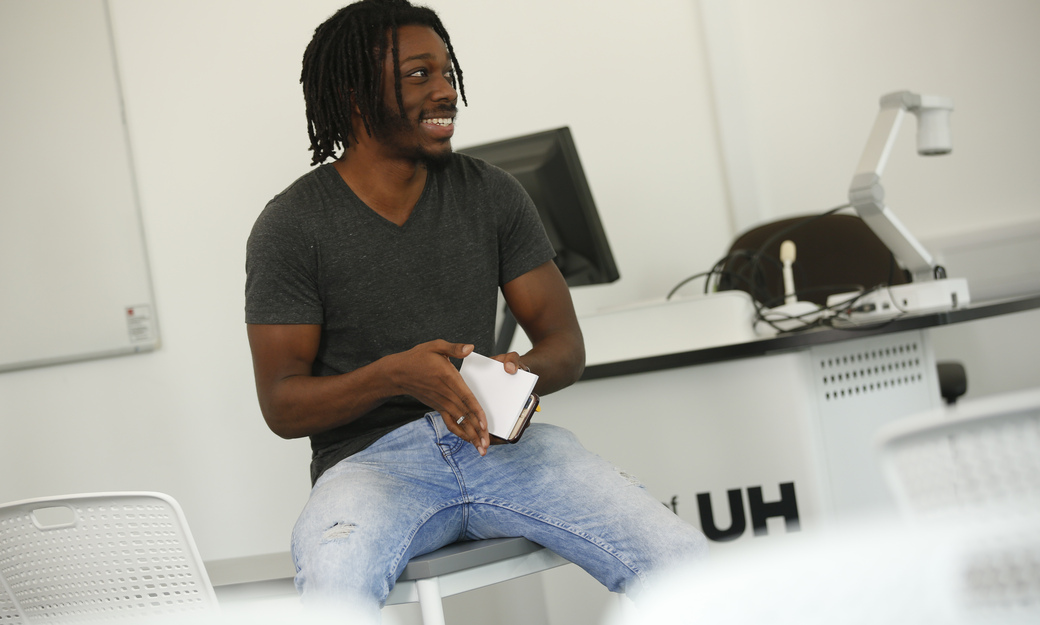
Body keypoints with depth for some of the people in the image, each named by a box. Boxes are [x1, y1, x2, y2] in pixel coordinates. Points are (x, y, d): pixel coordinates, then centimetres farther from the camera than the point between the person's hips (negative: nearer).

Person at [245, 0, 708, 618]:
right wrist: (395, 375, -22)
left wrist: (518, 373, -17)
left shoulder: (492, 193, 8)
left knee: (686, 563, -20)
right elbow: (282, 405, -4)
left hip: (499, 441, 3)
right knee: (335, 596, -38)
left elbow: (565, 345, 8)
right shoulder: (291, 226, -3)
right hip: (369, 455, -3)